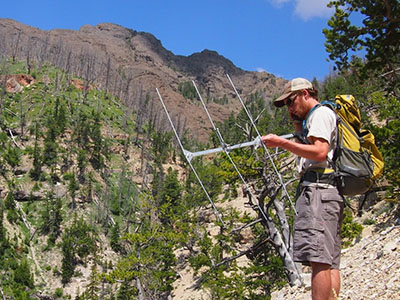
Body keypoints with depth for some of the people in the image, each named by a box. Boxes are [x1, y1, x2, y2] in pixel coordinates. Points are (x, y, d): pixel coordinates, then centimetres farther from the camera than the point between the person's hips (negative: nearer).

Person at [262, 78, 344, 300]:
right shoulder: (313, 118, 30)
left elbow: (320, 152, -15)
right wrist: (299, 128, 24)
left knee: (319, 258, -18)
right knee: (329, 262, 3)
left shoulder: (321, 113, 0)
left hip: (318, 189, -11)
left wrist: (282, 142, -13)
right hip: (325, 192, 11)